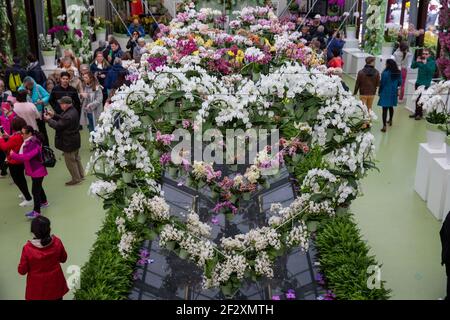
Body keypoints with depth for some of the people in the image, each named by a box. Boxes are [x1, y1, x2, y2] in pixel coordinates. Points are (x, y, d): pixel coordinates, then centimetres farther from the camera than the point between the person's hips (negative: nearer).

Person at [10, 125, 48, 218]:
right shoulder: (27, 142, 5)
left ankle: (36, 211, 3)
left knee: (35, 190, -4)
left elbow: (26, 157, -32)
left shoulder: (34, 144, -26)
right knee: (38, 187, 25)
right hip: (34, 170, 10)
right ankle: (44, 202, 44)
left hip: (38, 171, -10)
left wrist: (13, 155, -23)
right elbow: (24, 155, 8)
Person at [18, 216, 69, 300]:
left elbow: (22, 271, -12)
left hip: (37, 288, -1)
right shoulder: (57, 242, -19)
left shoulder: (27, 248, -25)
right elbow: (63, 259, -2)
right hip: (55, 284, 2)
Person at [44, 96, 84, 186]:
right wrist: (54, 115, 4)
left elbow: (58, 126, -23)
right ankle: (81, 175, 37)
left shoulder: (68, 116, -32)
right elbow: (62, 119, 12)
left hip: (69, 142, -10)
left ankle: (76, 179, 17)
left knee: (70, 161, 6)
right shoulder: (73, 110, 0)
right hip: (75, 140, 10)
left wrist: (48, 119, -9)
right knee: (76, 158, 24)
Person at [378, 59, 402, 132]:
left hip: (385, 92, -5)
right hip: (394, 92, 6)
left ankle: (384, 126, -10)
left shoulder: (385, 73, -18)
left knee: (385, 109, -5)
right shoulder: (398, 73, -2)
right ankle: (390, 120, 45)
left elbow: (382, 83, -11)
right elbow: (400, 83, 6)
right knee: (391, 107, 25)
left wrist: (379, 92, 2)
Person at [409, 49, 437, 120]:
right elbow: (412, 66, 6)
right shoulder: (420, 60, 8)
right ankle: (417, 113, 22)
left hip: (425, 84, -6)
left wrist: (425, 63, -30)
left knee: (421, 99, -6)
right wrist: (416, 61, -11)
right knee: (417, 99, 11)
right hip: (418, 82, 6)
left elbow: (431, 70, -23)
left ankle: (420, 114, 4)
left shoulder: (432, 62, -8)